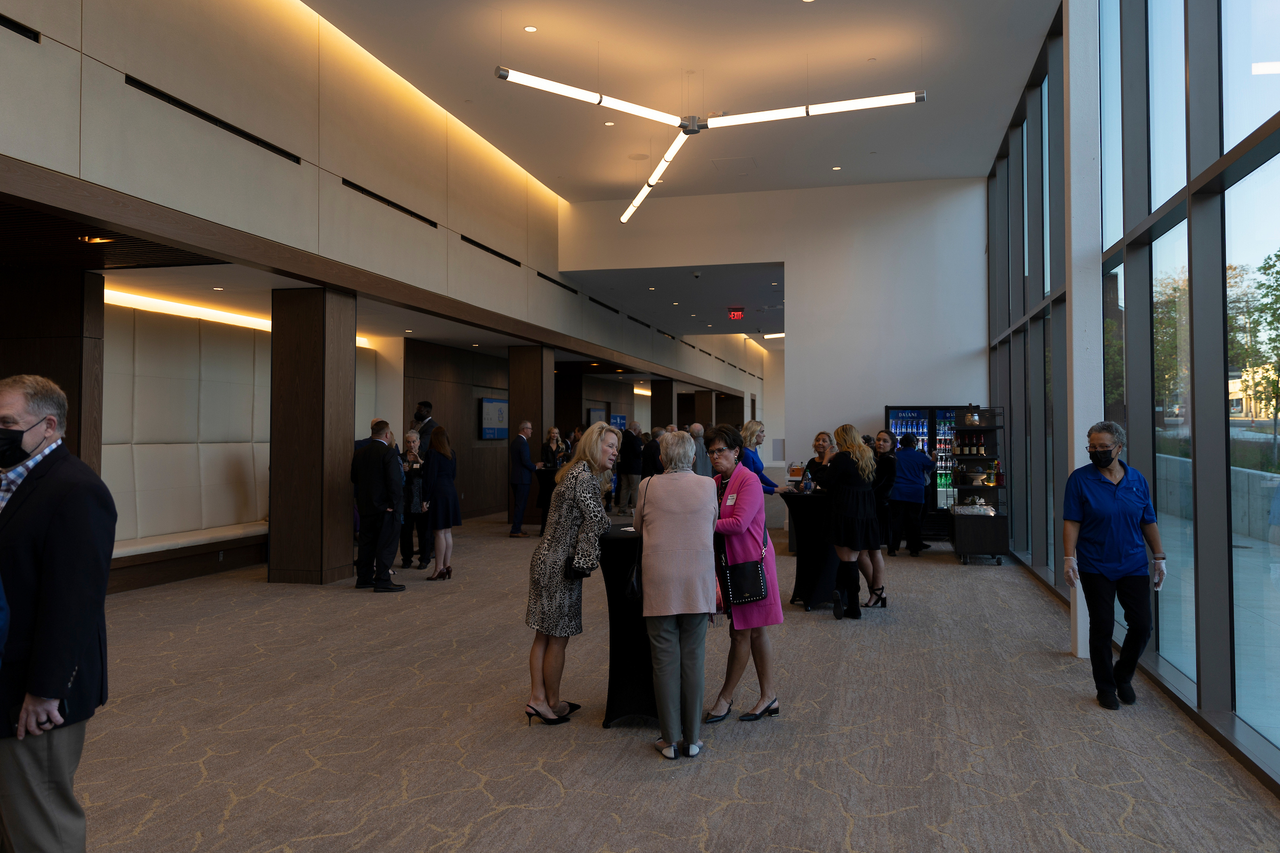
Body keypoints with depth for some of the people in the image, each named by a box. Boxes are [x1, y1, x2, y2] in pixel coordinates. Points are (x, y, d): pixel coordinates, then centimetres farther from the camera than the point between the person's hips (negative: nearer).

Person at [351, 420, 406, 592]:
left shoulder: (359, 453, 8)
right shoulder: (389, 452, -14)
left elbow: (354, 478, 14)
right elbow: (394, 480, -21)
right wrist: (394, 503, -14)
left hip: (366, 506, 7)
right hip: (386, 506, -7)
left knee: (367, 543, 14)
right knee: (386, 544, -2)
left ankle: (364, 578, 21)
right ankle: (382, 580, -1)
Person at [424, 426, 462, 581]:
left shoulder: (432, 453, -10)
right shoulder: (452, 453, 10)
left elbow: (430, 477, -13)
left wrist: (426, 499, -10)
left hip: (438, 493, -7)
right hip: (451, 492, 7)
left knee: (439, 533, -4)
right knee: (447, 532, 12)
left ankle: (439, 569, -1)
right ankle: (447, 566, 16)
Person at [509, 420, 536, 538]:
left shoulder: (515, 441, 13)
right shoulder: (523, 443, -17)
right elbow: (526, 462, -22)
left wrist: (533, 466, 17)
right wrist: (535, 467, -5)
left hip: (514, 477, 10)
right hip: (522, 478, -10)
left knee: (518, 504, 16)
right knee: (521, 505, -5)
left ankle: (516, 528, 21)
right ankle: (515, 531, -3)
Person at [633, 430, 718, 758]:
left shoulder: (649, 486, -4)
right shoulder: (708, 486, 0)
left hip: (660, 584, -1)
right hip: (698, 583, 1)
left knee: (665, 661, 6)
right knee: (693, 660, 9)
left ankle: (670, 740, 13)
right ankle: (692, 739, 17)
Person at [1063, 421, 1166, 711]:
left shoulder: (1137, 479, 4)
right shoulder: (1080, 479, -6)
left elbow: (1149, 522, 10)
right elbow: (1071, 522, -8)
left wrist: (1159, 558, 8)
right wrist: (1069, 559, -15)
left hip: (1134, 566, 3)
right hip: (1096, 568, -3)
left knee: (1142, 626, 1)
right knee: (1102, 628, 2)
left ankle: (1123, 677, 26)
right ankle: (1105, 687, 18)